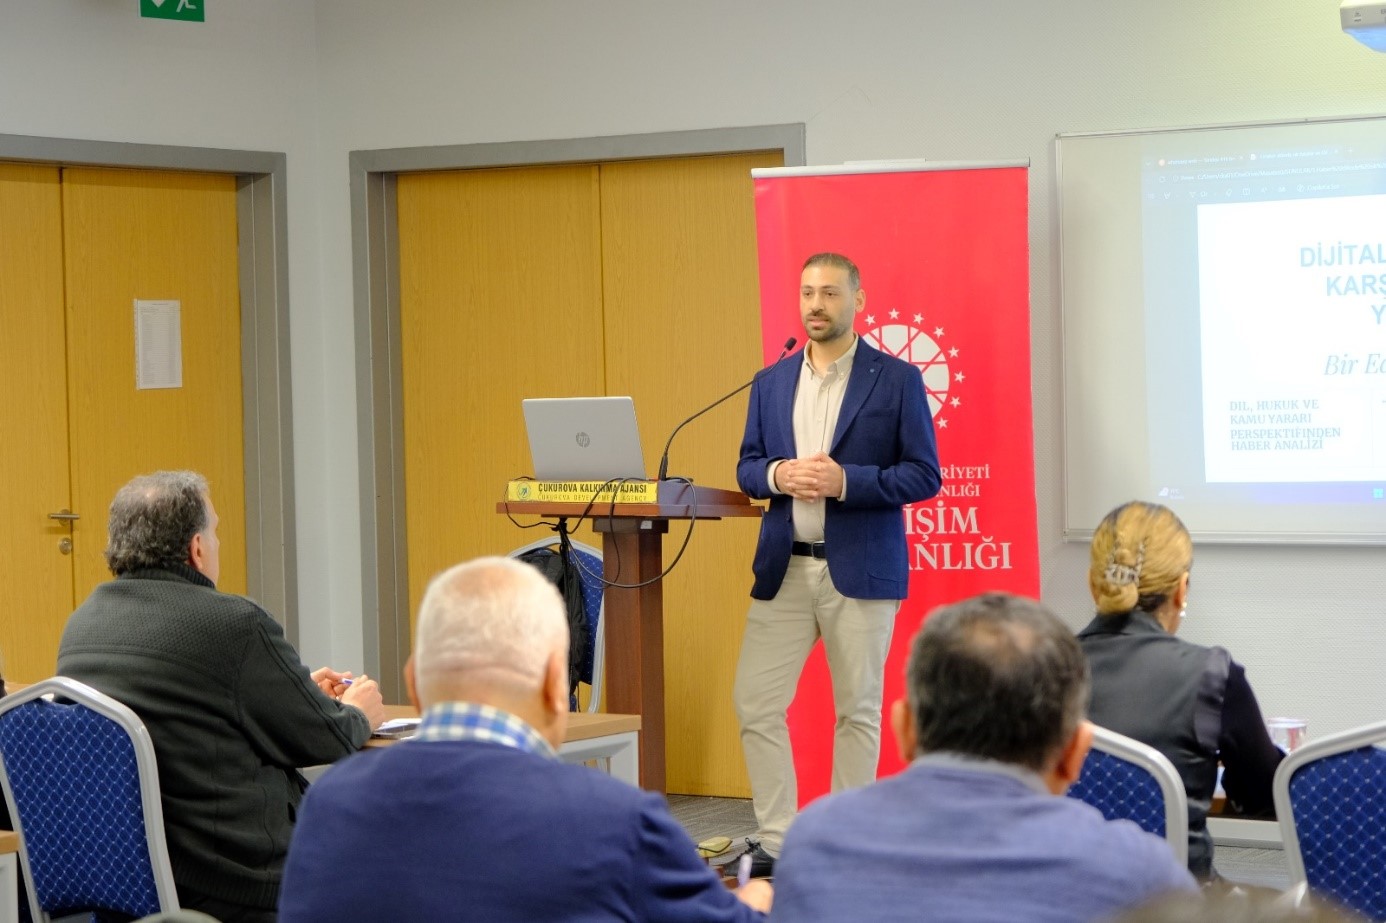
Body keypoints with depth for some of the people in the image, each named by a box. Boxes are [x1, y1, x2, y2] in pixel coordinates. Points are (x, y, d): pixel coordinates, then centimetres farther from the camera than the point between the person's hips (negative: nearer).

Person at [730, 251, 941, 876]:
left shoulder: (896, 380, -2)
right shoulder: (770, 383, 11)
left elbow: (924, 474, -6)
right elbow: (746, 468, 13)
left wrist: (845, 481, -18)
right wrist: (777, 475, -10)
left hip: (861, 569, -4)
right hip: (784, 567, 4)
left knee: (857, 709, 5)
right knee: (755, 702, -2)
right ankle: (775, 840, 7)